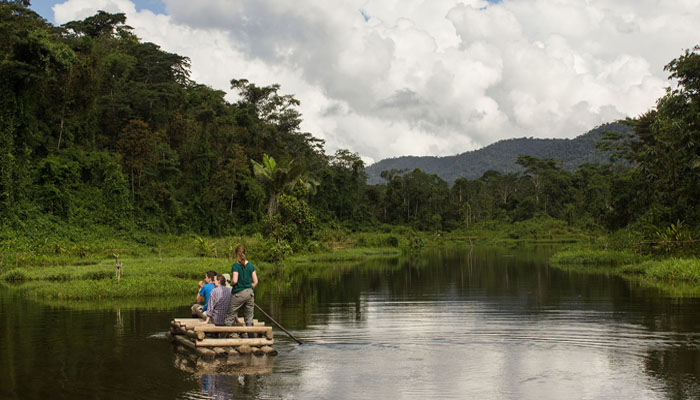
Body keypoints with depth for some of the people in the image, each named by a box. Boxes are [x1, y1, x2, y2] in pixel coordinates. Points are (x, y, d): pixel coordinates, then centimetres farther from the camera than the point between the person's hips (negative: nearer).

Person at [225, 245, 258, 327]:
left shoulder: (236, 265, -10)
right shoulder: (250, 265, 4)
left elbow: (234, 280, -19)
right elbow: (255, 281, 3)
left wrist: (231, 284, 2)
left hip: (238, 293, -5)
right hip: (249, 293, 5)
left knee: (230, 316, 5)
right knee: (249, 318, 10)